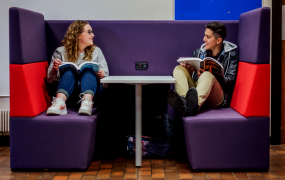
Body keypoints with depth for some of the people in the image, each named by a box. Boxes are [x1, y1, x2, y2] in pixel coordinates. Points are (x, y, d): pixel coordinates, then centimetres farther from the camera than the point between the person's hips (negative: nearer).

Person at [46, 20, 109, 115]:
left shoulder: (96, 51, 18)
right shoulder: (61, 51, 11)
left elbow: (106, 75, 11)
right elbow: (50, 80, 7)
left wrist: (101, 75, -12)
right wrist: (54, 69, -15)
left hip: (92, 89, 1)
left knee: (89, 69, -25)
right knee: (70, 70, -28)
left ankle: (87, 101, -53)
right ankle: (60, 102, -54)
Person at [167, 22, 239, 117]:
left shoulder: (231, 55, 9)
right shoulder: (198, 53, 21)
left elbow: (230, 81, -3)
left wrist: (212, 76, -21)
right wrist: (188, 72, -5)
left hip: (218, 99, -4)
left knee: (207, 75, -33)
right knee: (179, 69, -14)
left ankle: (195, 104, -66)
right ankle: (184, 101, -45)